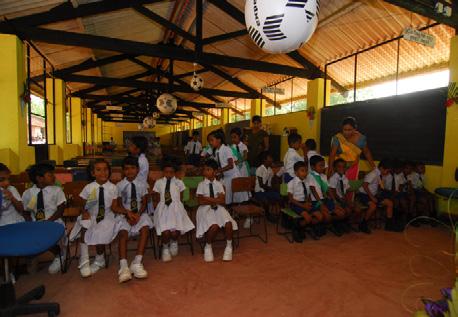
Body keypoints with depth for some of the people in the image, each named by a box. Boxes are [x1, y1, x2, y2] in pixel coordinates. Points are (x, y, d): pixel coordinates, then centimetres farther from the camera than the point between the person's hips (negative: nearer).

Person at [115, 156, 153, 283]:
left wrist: (138, 214, -16)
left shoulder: (142, 185, 8)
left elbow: (144, 203, 2)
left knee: (145, 228, -30)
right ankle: (123, 266, -36)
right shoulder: (119, 185, 5)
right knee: (123, 233, -29)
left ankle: (137, 263, -31)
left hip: (140, 213, 1)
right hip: (124, 214, 0)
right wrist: (128, 213, -18)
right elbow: (119, 204, 0)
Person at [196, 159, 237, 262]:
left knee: (228, 224, -26)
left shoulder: (219, 184, 7)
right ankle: (208, 247, 2)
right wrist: (215, 199, -6)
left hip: (218, 208, 2)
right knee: (214, 226, -30)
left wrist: (208, 198, -10)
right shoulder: (201, 184, 3)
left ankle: (229, 246, 3)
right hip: (205, 209, -2)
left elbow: (222, 201, -4)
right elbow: (200, 201, -7)